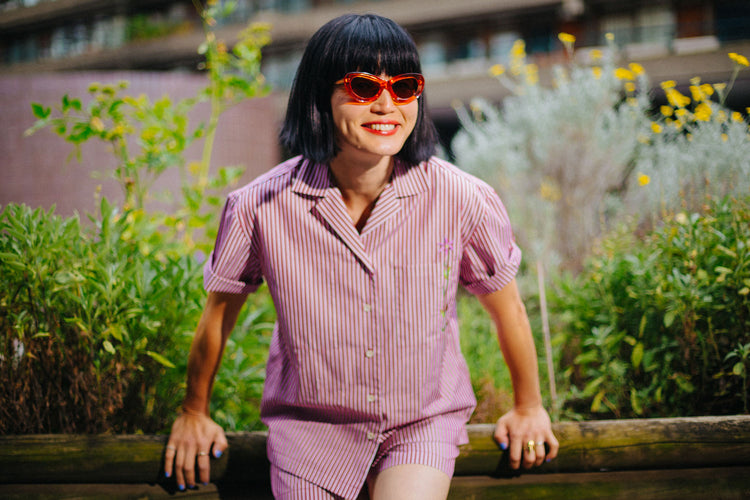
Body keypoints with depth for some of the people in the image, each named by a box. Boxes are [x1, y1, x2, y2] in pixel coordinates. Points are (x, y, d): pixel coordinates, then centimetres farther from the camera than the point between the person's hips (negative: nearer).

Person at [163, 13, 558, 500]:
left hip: (425, 422, 0)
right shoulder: (260, 207, -18)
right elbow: (221, 307, 1)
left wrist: (529, 407, 14)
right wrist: (194, 413, 15)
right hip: (310, 424, 1)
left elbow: (506, 305, 0)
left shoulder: (462, 199, -19)